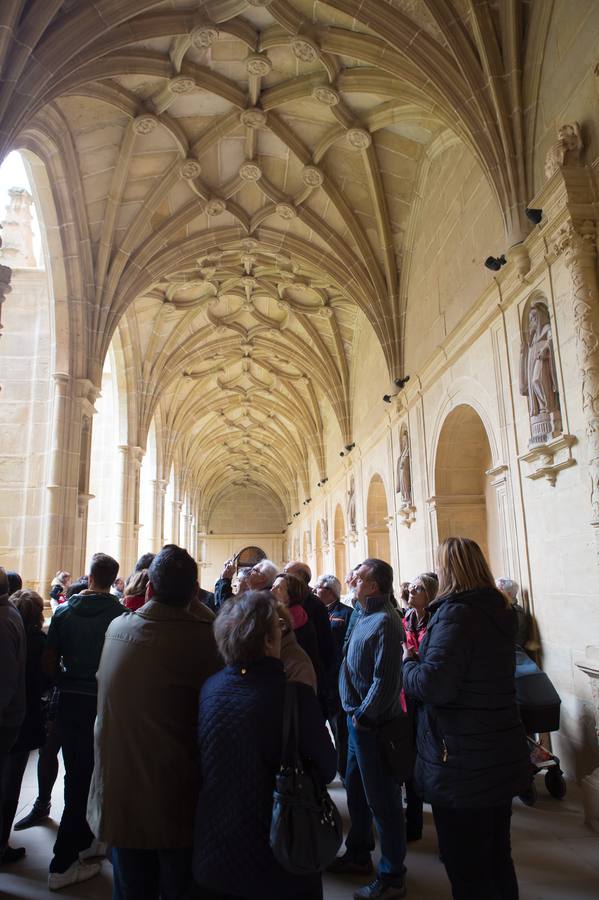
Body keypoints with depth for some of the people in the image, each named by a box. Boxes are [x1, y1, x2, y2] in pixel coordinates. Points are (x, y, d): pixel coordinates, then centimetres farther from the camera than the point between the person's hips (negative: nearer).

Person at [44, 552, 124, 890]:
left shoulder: (64, 612, -4)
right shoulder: (119, 615, -14)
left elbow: (50, 664, -1)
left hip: (70, 700, 4)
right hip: (103, 702, -4)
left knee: (76, 773, 19)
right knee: (88, 776, 9)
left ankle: (83, 840, 35)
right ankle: (63, 864, 15)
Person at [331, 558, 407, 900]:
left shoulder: (384, 622, -22)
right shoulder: (368, 616, 7)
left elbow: (385, 680, -25)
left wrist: (364, 716, -16)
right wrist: (356, 714, 12)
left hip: (373, 724, -9)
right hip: (359, 719, 9)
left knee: (382, 800, 5)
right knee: (356, 789, 22)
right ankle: (359, 855, 41)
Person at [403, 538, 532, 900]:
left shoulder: (456, 612, -22)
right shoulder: (500, 610, 5)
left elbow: (434, 684, -28)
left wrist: (409, 661, -9)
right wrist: (426, 650, 12)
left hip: (463, 765, -8)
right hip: (502, 755, 8)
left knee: (467, 870, 8)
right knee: (497, 857, 24)